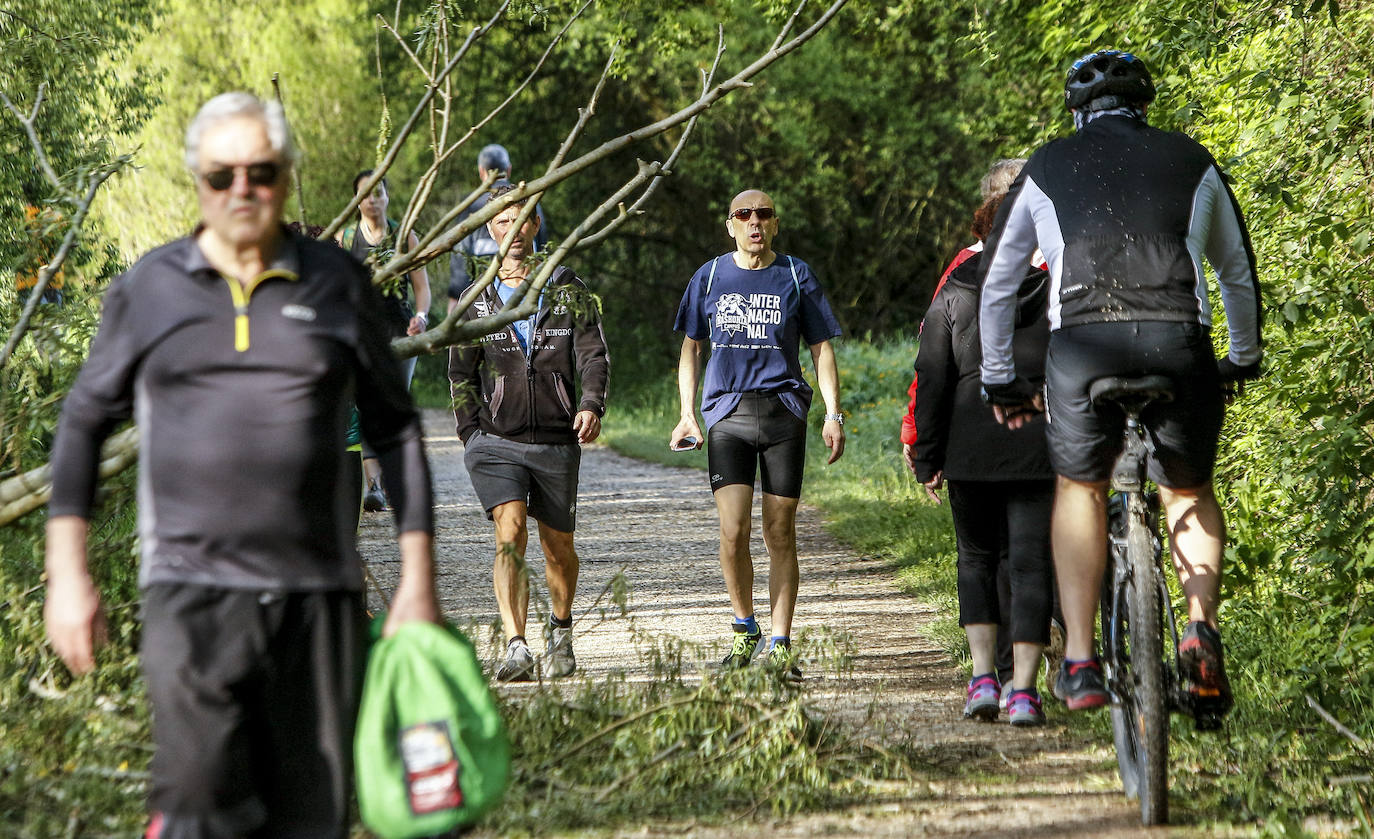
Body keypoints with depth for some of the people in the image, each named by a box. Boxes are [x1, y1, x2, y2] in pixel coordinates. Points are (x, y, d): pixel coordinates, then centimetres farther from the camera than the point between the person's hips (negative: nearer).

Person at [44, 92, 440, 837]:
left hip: (318, 590, 2)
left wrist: (417, 581, 8)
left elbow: (395, 428, 14)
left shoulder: (337, 285, 8)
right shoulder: (148, 289, 6)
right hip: (191, 588, -2)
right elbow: (84, 421, 14)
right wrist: (67, 575, 6)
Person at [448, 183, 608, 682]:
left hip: (557, 441, 1)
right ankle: (516, 648, -26)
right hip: (496, 441, -1)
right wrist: (472, 435, 3)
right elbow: (461, 374, 14)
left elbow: (593, 356, -3)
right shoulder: (477, 300, 9)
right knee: (510, 532, -20)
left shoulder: (569, 293, 7)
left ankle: (560, 632, 36)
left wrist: (592, 405, -22)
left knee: (558, 546, 10)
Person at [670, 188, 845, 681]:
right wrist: (687, 415, 8)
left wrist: (833, 414, 0)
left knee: (780, 534, -1)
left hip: (783, 409, 0)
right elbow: (691, 349, 17)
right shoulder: (710, 277, 10)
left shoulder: (795, 276, 8)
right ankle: (744, 630, 10)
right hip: (727, 410, 0)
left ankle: (779, 645, 5)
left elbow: (822, 348, 10)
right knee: (733, 531, -11)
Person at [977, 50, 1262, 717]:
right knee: (1190, 492, 20)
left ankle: (1079, 663, 8)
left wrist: (1000, 379, 37)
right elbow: (1237, 270, 32)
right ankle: (1201, 626, -3)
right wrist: (1244, 358, 46)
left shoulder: (1047, 168, 21)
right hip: (1179, 339, 1)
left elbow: (997, 284, 26)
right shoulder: (1191, 162, 22)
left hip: (1083, 340, 0)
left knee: (1079, 488, 19)